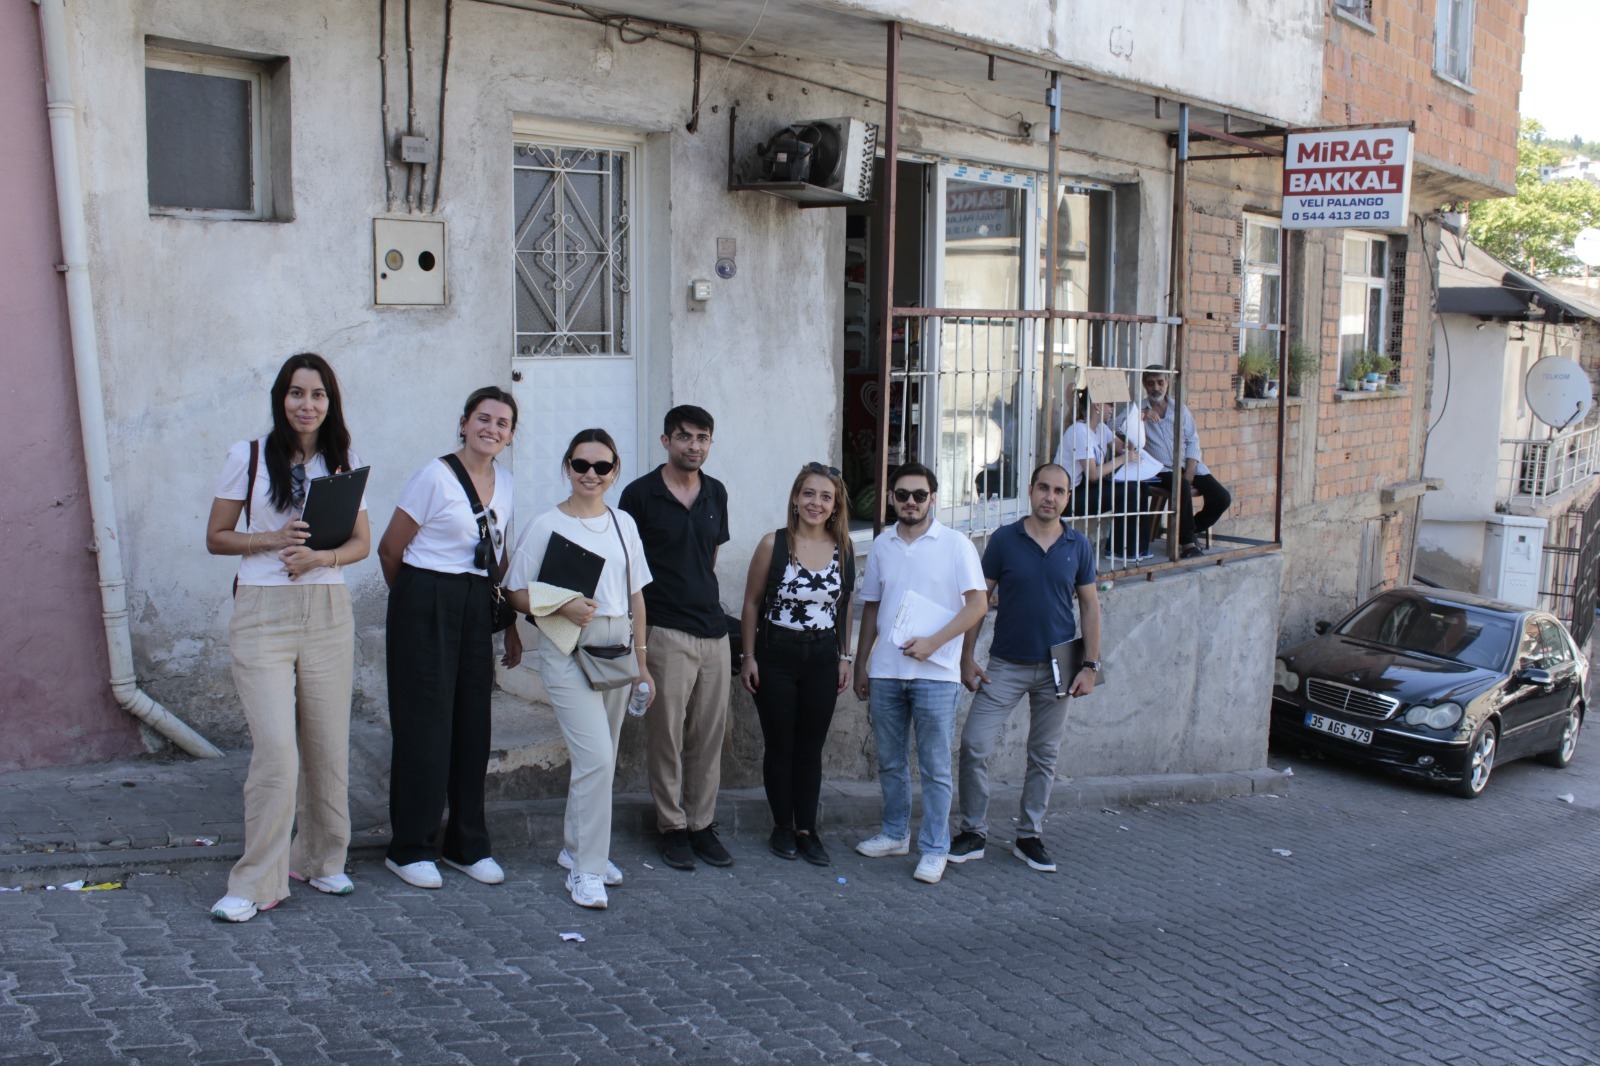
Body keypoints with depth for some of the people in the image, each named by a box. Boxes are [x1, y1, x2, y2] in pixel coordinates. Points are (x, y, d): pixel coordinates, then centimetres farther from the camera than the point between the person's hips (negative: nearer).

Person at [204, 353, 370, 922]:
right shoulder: (248, 457, 2)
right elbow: (216, 537, 4)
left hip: (328, 613, 3)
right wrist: (272, 539, -13)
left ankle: (319, 860, 25)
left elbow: (362, 541, 10)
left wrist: (321, 556, -10)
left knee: (328, 745, 7)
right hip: (263, 613, -3)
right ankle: (256, 883, -2)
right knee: (275, 749, -11)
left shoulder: (344, 462, 9)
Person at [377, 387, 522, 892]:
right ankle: (410, 848, 10)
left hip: (477, 608, 6)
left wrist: (511, 625, 16)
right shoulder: (435, 477, -9)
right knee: (426, 725, -2)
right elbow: (390, 549, -4)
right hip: (427, 607, -6)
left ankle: (468, 845, 19)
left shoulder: (504, 483, 11)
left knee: (473, 725, 8)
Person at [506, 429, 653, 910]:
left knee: (601, 759, 11)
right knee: (595, 757, -14)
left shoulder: (623, 524, 11)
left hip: (616, 649, 5)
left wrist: (640, 661, 13)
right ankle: (586, 870, -4)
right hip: (568, 651, -5)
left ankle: (576, 847, 29)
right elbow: (517, 592, -2)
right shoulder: (547, 524, -3)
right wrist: (564, 605, -19)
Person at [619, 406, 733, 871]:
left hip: (714, 629, 5)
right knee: (666, 734, 0)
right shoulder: (640, 494, -4)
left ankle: (703, 824, 19)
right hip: (666, 631, -5)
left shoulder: (716, 493, 11)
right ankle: (672, 827, 12)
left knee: (709, 734, 9)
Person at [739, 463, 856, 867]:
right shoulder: (773, 544, -7)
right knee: (780, 746, 6)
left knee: (811, 749, 9)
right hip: (776, 655, -2)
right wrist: (749, 657, -4)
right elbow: (752, 603, -2)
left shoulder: (844, 550, 1)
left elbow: (845, 607, 10)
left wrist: (845, 657, 9)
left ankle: (807, 830, 18)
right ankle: (782, 828, 19)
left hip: (822, 658, 2)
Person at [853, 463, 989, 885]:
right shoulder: (882, 545, 10)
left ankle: (934, 849, 10)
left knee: (935, 767, 1)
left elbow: (978, 603, -7)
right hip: (885, 672, 4)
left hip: (935, 673, -4)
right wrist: (861, 665, 14)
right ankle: (895, 834, 28)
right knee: (890, 762, 13)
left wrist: (932, 642, -16)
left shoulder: (955, 545, -3)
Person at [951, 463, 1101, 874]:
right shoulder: (1004, 540, -3)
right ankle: (973, 833, 7)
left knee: (1044, 756, 9)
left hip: (1056, 668, 2)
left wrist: (1090, 665, -1)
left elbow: (1089, 605, 6)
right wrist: (967, 658, -5)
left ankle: (1029, 837, 22)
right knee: (974, 745, -8)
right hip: (1006, 665, -1)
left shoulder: (1078, 546, 2)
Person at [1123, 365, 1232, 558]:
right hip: (1161, 470, -4)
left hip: (1189, 466, 4)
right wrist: (1142, 416, -22)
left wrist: (1189, 473, -7)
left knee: (1222, 498, -12)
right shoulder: (1139, 408, 7)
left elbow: (1192, 441, 8)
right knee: (1182, 487, -36)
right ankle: (1188, 543, -26)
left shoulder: (1179, 409, 17)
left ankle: (1191, 531, 13)